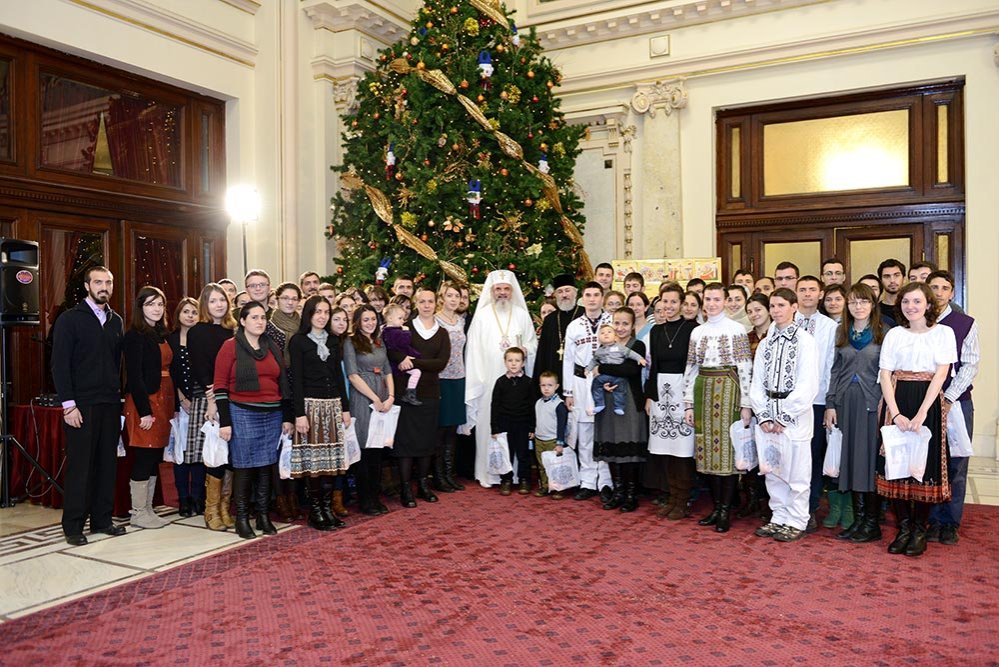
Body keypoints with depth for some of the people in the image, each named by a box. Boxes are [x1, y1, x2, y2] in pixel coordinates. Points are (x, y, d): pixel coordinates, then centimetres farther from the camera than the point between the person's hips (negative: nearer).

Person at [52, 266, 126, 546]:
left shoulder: (116, 321, 13)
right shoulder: (70, 319, -2)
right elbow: (59, 365, -6)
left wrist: (119, 395, 5)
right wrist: (68, 404, -12)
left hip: (110, 404, 5)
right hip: (81, 404, -5)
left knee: (107, 463, 7)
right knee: (79, 465, -1)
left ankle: (102, 520, 17)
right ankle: (73, 526, 9)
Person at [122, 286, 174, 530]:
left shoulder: (161, 334, 16)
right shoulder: (134, 336, -9)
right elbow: (134, 376, -15)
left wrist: (174, 406, 12)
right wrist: (144, 411, -19)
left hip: (163, 400, 8)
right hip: (145, 402, -8)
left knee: (155, 458, 11)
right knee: (144, 458, -3)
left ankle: (147, 510, 19)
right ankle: (138, 513, 8)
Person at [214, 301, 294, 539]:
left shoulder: (273, 348, 12)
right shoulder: (230, 346, -2)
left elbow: (283, 384, 14)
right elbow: (220, 386, -6)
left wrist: (287, 417, 10)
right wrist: (225, 422, -11)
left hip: (272, 415, 4)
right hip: (242, 414, -4)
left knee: (266, 466, 8)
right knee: (244, 466, -1)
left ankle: (263, 516, 17)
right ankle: (242, 519, 9)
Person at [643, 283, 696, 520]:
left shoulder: (691, 328, -5)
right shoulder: (655, 331, 11)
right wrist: (649, 395, 9)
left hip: (683, 391, -5)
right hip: (660, 391, 5)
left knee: (682, 445, -2)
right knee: (663, 446, 7)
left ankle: (682, 501, 9)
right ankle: (669, 497, 18)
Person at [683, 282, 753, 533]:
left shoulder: (737, 329, -2)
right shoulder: (697, 332, 11)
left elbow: (745, 368, -5)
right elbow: (690, 369, 11)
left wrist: (746, 404, -10)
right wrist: (689, 403, 7)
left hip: (728, 390, -4)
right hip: (703, 390, 5)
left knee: (727, 446, -3)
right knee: (708, 447, 6)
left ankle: (725, 511, 5)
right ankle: (716, 507, 16)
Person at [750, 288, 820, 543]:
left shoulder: (804, 340, -7)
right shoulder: (766, 343, 11)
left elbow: (807, 385, -13)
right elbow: (757, 382, 9)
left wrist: (785, 417, -14)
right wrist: (763, 415, -3)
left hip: (795, 412, -5)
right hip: (770, 411, 6)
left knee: (796, 470, 1)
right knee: (772, 470, 11)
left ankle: (796, 523, 13)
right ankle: (779, 518, 23)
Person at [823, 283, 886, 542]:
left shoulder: (883, 333, 0)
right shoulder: (842, 331, 12)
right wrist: (830, 404, 6)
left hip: (872, 403, -4)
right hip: (845, 402, 4)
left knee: (871, 458, -1)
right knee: (850, 459, 6)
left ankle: (872, 523, 8)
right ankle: (857, 518, 15)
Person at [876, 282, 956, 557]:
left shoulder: (943, 332, 3)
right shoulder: (894, 334, 9)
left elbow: (940, 375, -6)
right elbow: (885, 375, 3)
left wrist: (921, 414, -15)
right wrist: (895, 413, -11)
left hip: (928, 404, -2)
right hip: (896, 402, 2)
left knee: (925, 464, -1)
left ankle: (920, 530, 12)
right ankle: (903, 528, 11)